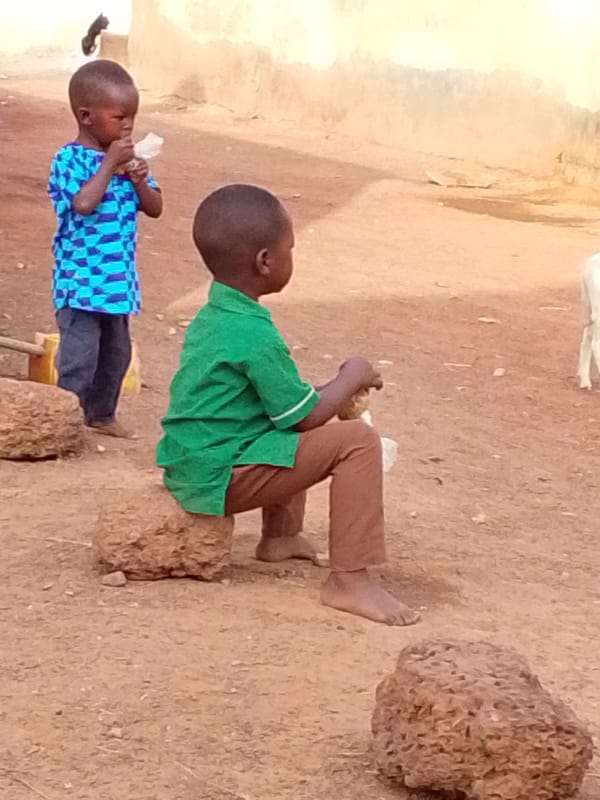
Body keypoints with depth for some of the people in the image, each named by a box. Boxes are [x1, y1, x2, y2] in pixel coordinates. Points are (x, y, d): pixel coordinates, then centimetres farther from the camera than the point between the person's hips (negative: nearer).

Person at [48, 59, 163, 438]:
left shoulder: (126, 157, 7)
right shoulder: (70, 159, -14)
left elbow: (155, 208, 6)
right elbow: (84, 204, -30)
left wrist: (139, 180, -13)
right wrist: (110, 163, -23)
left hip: (118, 278, 7)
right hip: (81, 278, -7)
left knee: (117, 351, 19)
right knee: (80, 355, -9)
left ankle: (102, 412, 36)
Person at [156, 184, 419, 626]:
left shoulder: (211, 317, 10)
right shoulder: (256, 337, -20)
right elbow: (306, 415, -16)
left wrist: (339, 387, 15)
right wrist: (352, 377, -1)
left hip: (188, 464, 10)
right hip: (220, 476, -10)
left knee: (296, 435, 33)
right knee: (358, 441, -15)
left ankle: (281, 536, 34)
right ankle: (349, 579, -16)